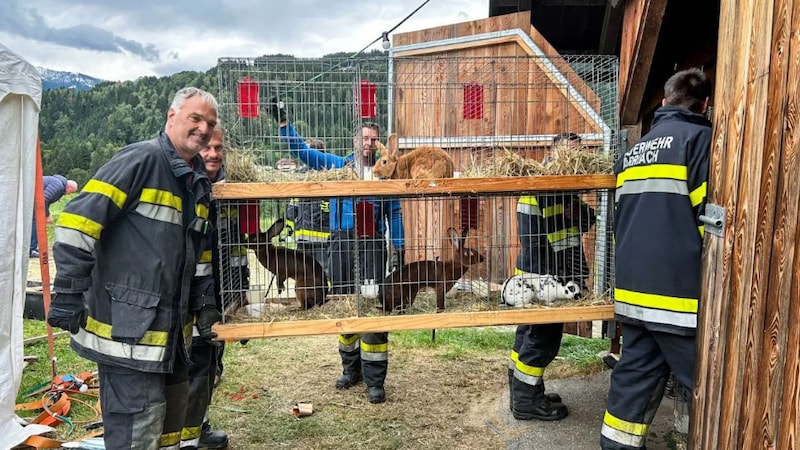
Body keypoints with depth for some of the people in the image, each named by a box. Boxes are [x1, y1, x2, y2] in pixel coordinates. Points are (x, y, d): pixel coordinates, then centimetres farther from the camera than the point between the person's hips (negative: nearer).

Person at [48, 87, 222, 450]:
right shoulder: (141, 159, -13)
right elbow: (78, 221, -18)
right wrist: (68, 294, -19)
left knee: (172, 417, 21)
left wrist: (204, 303, 14)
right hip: (127, 325, -9)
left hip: (171, 328, 9)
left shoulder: (199, 180, 13)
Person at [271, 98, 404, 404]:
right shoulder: (337, 165, 9)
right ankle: (351, 369, 26)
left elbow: (394, 213, 10)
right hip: (341, 242, 2)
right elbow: (302, 151, 9)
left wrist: (399, 246, 4)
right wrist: (283, 121, 2)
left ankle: (374, 381, 2)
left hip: (372, 245, -2)